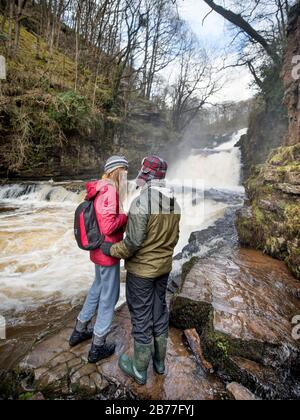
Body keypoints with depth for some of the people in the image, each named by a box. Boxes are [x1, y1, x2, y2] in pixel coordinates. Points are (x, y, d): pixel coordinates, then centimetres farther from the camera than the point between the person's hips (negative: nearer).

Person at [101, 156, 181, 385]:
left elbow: (133, 242, -24)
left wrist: (111, 249, -7)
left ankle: (140, 369, 31)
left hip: (141, 269, -6)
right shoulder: (174, 203, -1)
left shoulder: (141, 202, -24)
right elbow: (174, 237, 7)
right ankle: (160, 360, 41)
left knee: (141, 316, 10)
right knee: (160, 311, 21)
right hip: (164, 267, 7)